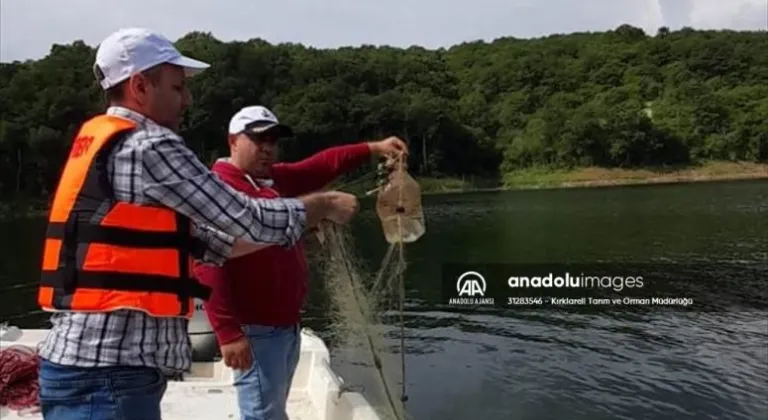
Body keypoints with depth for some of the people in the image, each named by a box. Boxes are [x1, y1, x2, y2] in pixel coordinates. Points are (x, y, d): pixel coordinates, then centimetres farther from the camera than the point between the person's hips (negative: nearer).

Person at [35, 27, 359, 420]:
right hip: (106, 374, -9)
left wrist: (300, 220, 14)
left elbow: (192, 240, 15)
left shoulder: (104, 145, 15)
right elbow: (246, 219, -14)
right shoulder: (147, 146, -14)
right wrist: (323, 205, 2)